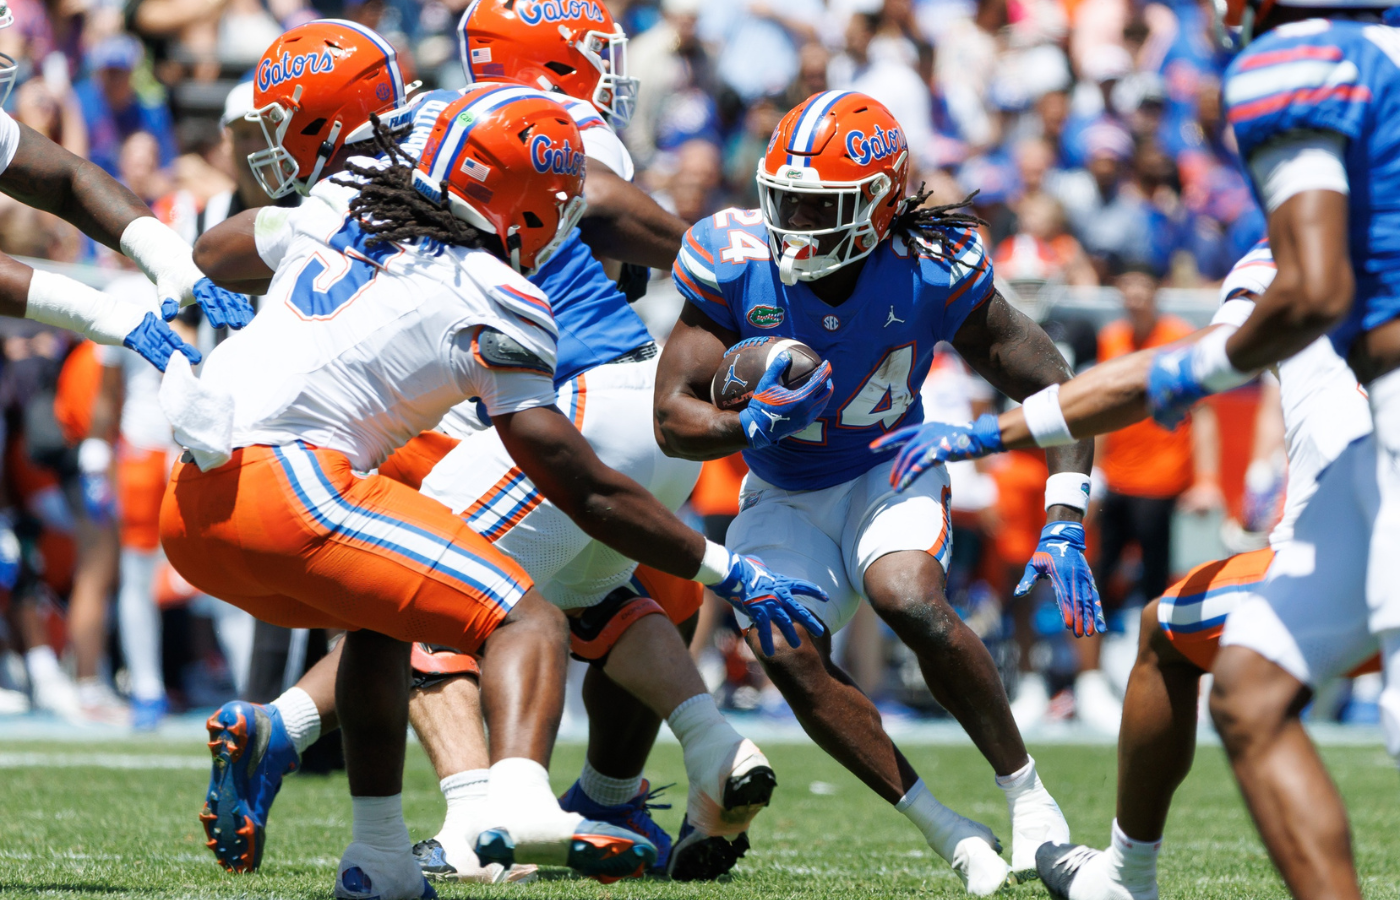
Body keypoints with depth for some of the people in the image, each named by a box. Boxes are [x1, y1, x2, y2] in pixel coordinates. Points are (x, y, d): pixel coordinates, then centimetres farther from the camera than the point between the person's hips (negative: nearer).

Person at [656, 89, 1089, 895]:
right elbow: (674, 419, -15)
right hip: (784, 499, 2)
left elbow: (1055, 391, -12)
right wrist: (752, 425, -37)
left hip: (890, 474, -2)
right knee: (792, 658, -24)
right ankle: (949, 834, -13)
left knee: (910, 600, -33)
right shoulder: (739, 268, -20)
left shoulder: (930, 275, -21)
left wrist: (1065, 527, -23)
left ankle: (1028, 795, -15)